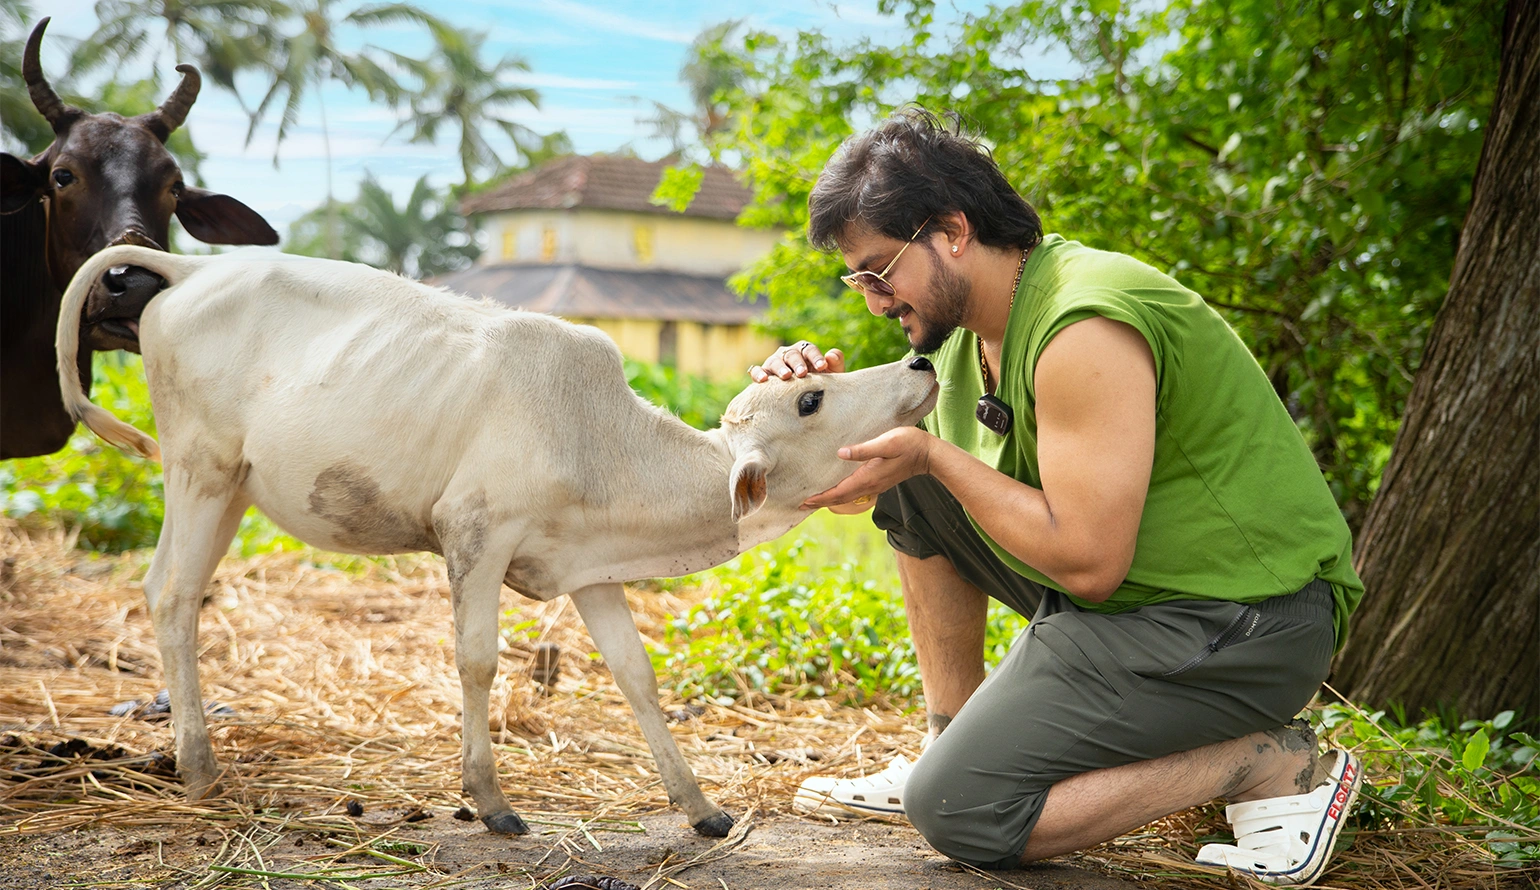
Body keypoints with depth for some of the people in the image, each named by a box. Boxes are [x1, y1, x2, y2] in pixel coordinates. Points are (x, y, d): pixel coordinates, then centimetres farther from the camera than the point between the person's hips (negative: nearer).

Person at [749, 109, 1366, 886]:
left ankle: (1273, 762, -7)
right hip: (1130, 582, 10)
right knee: (911, 490, 10)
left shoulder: (1084, 332, -24)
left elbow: (1089, 564, -25)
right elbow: (863, 488, 15)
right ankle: (952, 746, 16)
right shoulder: (967, 326, 7)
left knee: (958, 812, -15)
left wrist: (933, 457, -19)